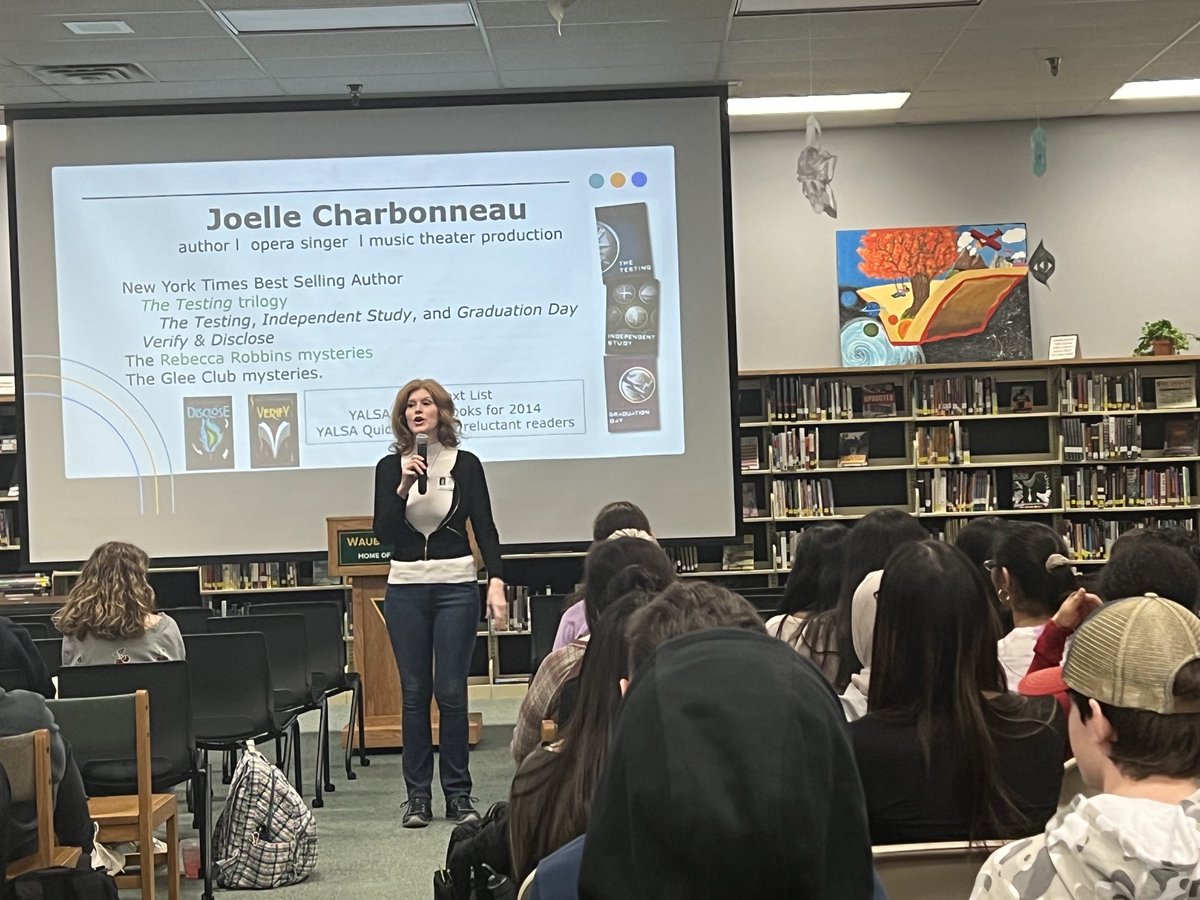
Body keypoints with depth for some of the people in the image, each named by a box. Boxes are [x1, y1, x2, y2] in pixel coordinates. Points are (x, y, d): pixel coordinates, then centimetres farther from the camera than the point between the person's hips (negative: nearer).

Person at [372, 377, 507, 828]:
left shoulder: (466, 464, 1)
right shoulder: (390, 467, 4)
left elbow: (485, 529, -1)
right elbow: (383, 533, -3)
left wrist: (496, 583, -12)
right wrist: (403, 488, -17)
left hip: (456, 586, -1)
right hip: (406, 587, 1)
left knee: (451, 690, -2)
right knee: (414, 692, 4)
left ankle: (458, 794, 9)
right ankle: (417, 796, 12)